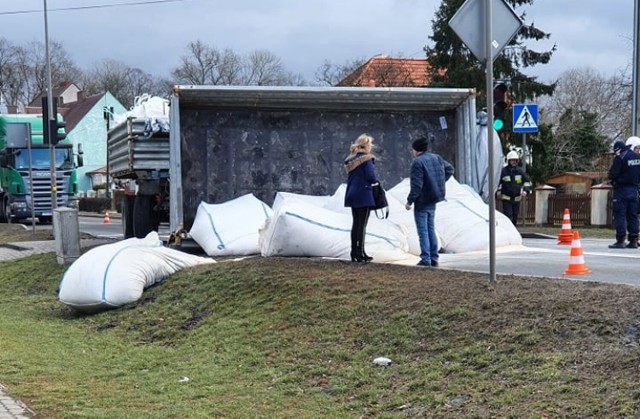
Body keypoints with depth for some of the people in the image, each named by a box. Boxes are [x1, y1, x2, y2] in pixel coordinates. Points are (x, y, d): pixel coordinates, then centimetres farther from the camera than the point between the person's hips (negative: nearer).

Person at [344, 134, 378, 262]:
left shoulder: (351, 159, 11)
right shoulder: (366, 159, -12)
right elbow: (371, 176, -17)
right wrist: (376, 181, 2)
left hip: (352, 193, 8)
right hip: (364, 194, -8)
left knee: (355, 223, 11)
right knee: (362, 224, -4)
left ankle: (354, 253, 13)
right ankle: (360, 253, -3)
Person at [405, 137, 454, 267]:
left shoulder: (417, 162, -17)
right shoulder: (436, 158, 8)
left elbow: (416, 185, -21)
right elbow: (450, 169, 21)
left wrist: (410, 201, -14)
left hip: (422, 202, -8)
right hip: (433, 200, 8)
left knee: (423, 231, -2)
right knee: (431, 229, 15)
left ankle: (426, 259, -4)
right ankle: (434, 259, 16)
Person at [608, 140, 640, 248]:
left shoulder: (620, 158, -13)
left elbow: (612, 174, -14)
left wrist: (613, 179, 6)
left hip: (621, 189, -6)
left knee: (619, 215, -4)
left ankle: (620, 240, -8)